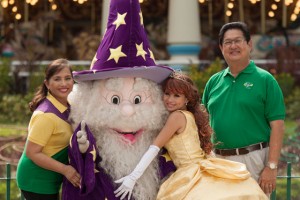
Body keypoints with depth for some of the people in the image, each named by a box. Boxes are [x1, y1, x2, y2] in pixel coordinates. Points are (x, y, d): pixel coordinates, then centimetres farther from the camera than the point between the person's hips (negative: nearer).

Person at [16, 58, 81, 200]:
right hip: (37, 182, -9)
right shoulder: (46, 114, -24)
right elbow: (32, 152, -24)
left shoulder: (66, 107, 2)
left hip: (49, 180, 9)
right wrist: (64, 169, -26)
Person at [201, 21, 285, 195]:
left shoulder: (265, 80, -3)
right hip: (218, 160, 5)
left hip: (254, 160, -4)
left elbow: (277, 126, -8)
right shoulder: (214, 81, 11)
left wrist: (271, 167, -15)